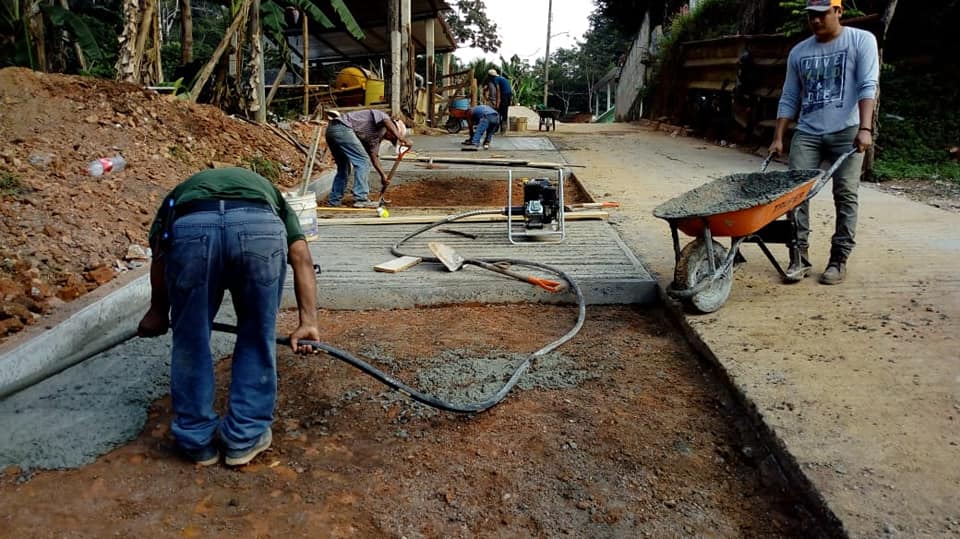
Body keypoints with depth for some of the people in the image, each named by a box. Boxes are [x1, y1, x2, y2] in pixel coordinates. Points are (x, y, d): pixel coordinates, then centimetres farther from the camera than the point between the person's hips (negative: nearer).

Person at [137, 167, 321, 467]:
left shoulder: (181, 193, 42)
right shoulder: (270, 194, 42)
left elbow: (160, 251, 20)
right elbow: (301, 256, 23)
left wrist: (158, 311, 30)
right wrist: (309, 322, 16)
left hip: (191, 226, 0)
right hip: (261, 226, 0)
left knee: (191, 340, 21)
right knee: (257, 338, 21)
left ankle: (197, 439, 32)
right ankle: (246, 437, 30)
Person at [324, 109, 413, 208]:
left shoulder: (377, 136, 24)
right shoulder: (382, 115, 1)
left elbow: (374, 156, 21)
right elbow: (388, 123, -22)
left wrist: (383, 175, 12)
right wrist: (404, 140, -30)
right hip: (342, 127, -10)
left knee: (344, 168, 19)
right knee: (362, 161, -8)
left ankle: (333, 201, 25)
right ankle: (360, 199, -8)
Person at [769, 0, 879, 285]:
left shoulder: (862, 40, 1)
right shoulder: (798, 52, 12)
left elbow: (868, 86, -8)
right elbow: (789, 99, 14)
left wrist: (865, 128, -20)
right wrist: (778, 138, 6)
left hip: (847, 131, -3)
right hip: (807, 133, 3)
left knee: (845, 194, -4)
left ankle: (839, 260, 3)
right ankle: (799, 257, -2)